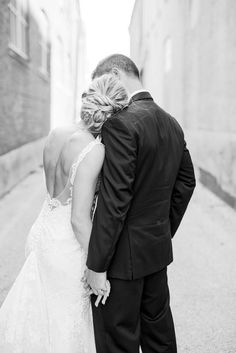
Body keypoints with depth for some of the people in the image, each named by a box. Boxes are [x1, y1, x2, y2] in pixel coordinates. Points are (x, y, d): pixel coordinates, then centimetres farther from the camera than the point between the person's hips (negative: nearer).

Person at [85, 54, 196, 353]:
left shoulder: (120, 123, -20)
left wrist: (96, 266, -17)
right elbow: (186, 182, 14)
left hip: (124, 254, -8)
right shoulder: (172, 124, 7)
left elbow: (114, 201, -24)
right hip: (159, 249, 9)